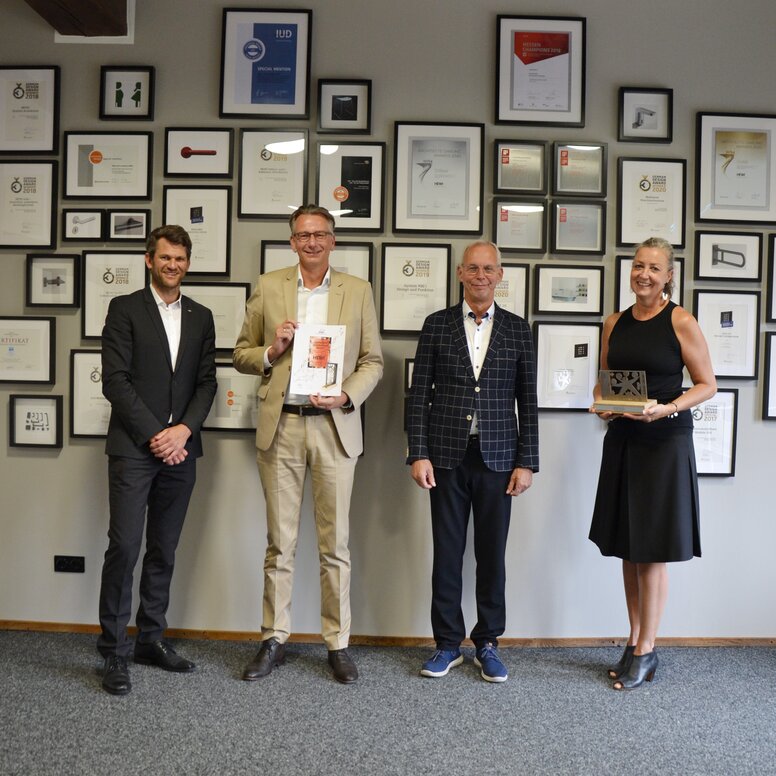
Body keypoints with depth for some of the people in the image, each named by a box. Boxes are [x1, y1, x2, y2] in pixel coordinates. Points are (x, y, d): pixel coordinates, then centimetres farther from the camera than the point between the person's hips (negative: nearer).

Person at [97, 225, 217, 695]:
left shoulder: (201, 317, 14)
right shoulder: (125, 309, 1)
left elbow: (207, 382, 9)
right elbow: (115, 380, -7)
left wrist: (183, 430, -7)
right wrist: (155, 435, -12)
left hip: (180, 449, 4)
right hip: (133, 448, -4)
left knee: (164, 551, 10)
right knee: (125, 546, -6)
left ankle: (152, 639, 22)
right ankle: (115, 651, 5)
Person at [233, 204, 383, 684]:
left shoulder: (358, 291, 6)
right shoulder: (268, 287, 8)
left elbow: (373, 361, 6)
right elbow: (241, 356, 11)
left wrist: (346, 396, -11)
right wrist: (271, 350, -9)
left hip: (335, 427, 0)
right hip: (281, 427, 1)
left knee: (336, 543, 5)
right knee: (280, 542, 8)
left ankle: (339, 644, 18)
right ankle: (274, 641, 22)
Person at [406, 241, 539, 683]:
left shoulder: (518, 329, 6)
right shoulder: (437, 325, 4)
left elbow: (528, 401, 5)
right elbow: (420, 394, 3)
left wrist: (527, 462, 0)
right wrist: (418, 454, -4)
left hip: (497, 458, 0)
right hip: (447, 456, 0)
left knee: (492, 554, 8)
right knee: (447, 553, 7)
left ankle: (488, 643, 23)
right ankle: (448, 644, 21)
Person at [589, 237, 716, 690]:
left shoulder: (681, 322, -6)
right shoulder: (615, 323, 8)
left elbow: (708, 385, -5)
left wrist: (667, 408, -20)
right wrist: (600, 404, -4)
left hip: (665, 443, -5)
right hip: (622, 441, 5)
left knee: (652, 552, 1)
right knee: (628, 549, 11)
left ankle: (646, 652, 14)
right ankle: (635, 641, 24)